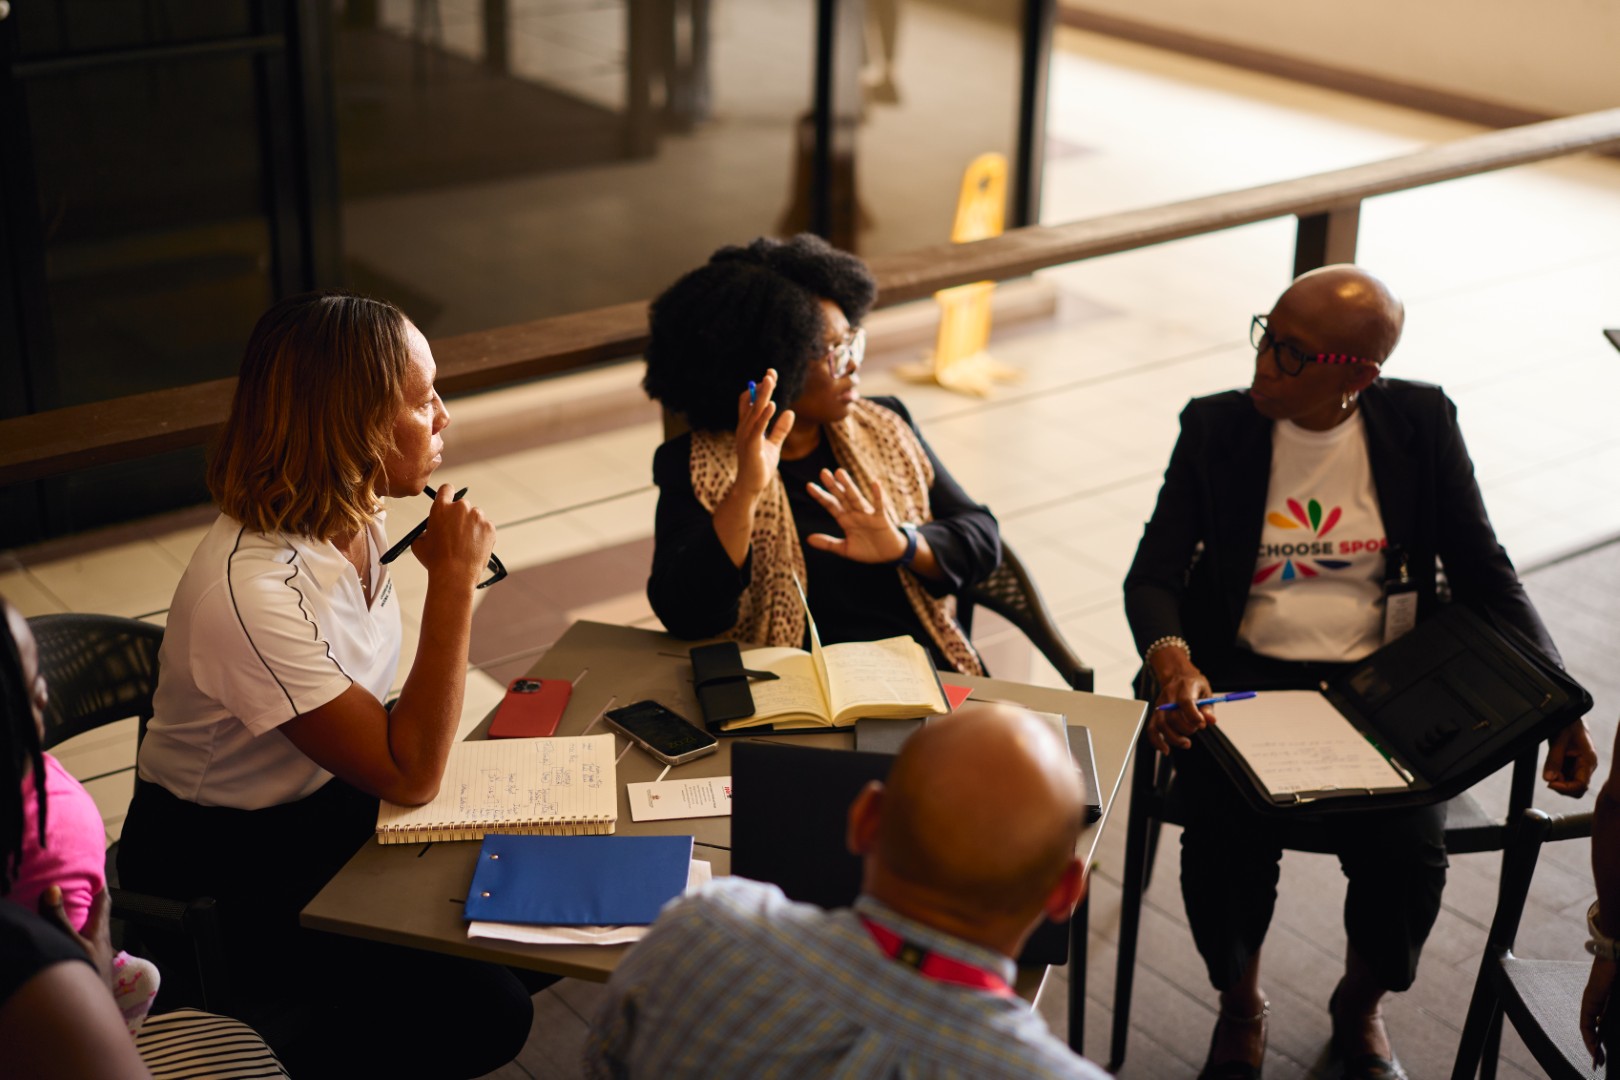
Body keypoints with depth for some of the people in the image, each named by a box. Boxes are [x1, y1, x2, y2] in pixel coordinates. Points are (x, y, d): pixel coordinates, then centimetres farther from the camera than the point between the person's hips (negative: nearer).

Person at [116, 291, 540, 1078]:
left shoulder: (348, 519, -6)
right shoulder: (250, 595, -32)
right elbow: (410, 775, -27)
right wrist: (454, 579, -28)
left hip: (326, 804, 8)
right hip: (225, 882, -8)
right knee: (487, 1011, -16)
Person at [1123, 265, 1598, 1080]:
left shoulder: (1422, 424, -1)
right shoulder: (1215, 427, -3)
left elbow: (1483, 574, 3)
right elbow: (1153, 572, -7)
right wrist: (1171, 661, -30)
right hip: (1243, 680, 0)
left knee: (1408, 853, -24)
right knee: (1227, 838, -27)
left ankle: (1361, 1006, 13)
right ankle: (1240, 1004, 8)